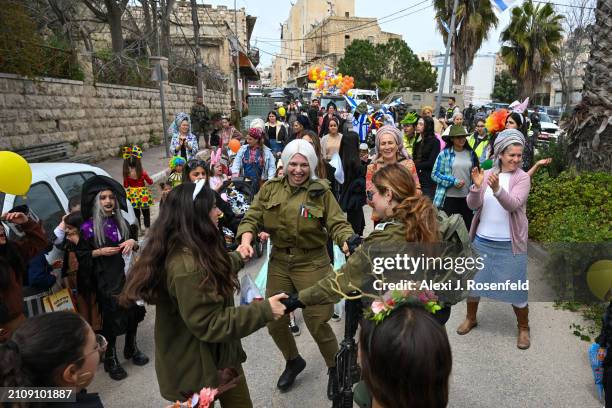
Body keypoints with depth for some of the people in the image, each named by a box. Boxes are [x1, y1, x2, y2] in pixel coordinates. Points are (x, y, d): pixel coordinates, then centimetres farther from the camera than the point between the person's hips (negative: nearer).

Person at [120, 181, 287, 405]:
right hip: (197, 368, -9)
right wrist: (263, 310, -25)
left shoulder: (191, 252, 0)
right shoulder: (187, 265, -33)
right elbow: (209, 325, -29)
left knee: (239, 402, 22)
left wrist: (238, 258, 32)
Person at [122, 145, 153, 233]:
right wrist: (148, 178, 12)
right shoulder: (142, 172, -19)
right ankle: (147, 227, 18)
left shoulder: (126, 173, -12)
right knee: (146, 212, 13)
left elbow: (126, 185, -3)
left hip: (132, 195, 3)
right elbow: (150, 182, -7)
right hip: (142, 194, -3)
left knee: (136, 213, 18)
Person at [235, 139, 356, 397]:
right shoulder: (270, 189, 1)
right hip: (279, 263, 4)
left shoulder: (321, 192, -6)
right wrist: (246, 240, -20)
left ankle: (335, 368, 30)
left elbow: (337, 224, -9)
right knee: (274, 321, 11)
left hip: (312, 264, -3)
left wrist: (348, 243, -30)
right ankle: (293, 361, 42)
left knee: (316, 322, 0)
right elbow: (252, 218, 0)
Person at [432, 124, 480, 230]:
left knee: (468, 226, 10)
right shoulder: (444, 153, -5)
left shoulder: (471, 153, 6)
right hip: (449, 197, -3)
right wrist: (453, 181, -15)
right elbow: (435, 174, -7)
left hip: (467, 197, 3)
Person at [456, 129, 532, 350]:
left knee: (516, 289, 7)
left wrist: (497, 189, -41)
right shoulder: (487, 174, 1)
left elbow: (513, 205, -23)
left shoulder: (523, 177, -7)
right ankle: (470, 318, 35)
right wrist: (476, 187, -27)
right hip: (482, 241, 3)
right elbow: (473, 205, -8)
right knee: (473, 281, 14)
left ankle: (523, 328, 30)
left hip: (510, 245, -3)